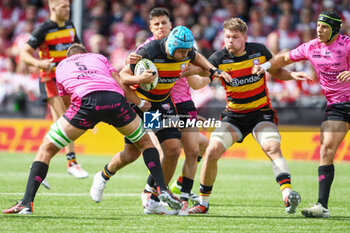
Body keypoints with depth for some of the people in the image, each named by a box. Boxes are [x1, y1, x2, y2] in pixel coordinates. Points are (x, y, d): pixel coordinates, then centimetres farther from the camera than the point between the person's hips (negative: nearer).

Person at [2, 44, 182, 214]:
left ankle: (26, 203, 0)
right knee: (145, 142, 26)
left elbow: (64, 99, 37)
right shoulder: (99, 57, 33)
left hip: (85, 100, -1)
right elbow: (121, 85, 21)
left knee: (46, 149, 13)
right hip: (115, 98, 1)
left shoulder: (60, 67, 34)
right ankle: (163, 190, 11)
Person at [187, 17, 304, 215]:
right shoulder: (219, 58, -10)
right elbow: (199, 83, -19)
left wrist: (292, 75, -8)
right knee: (212, 152, -13)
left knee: (272, 147, -27)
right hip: (234, 115, 1)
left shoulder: (259, 51, -7)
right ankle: (203, 202, 4)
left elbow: (276, 71, 11)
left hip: (261, 112, -1)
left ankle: (287, 193, -40)